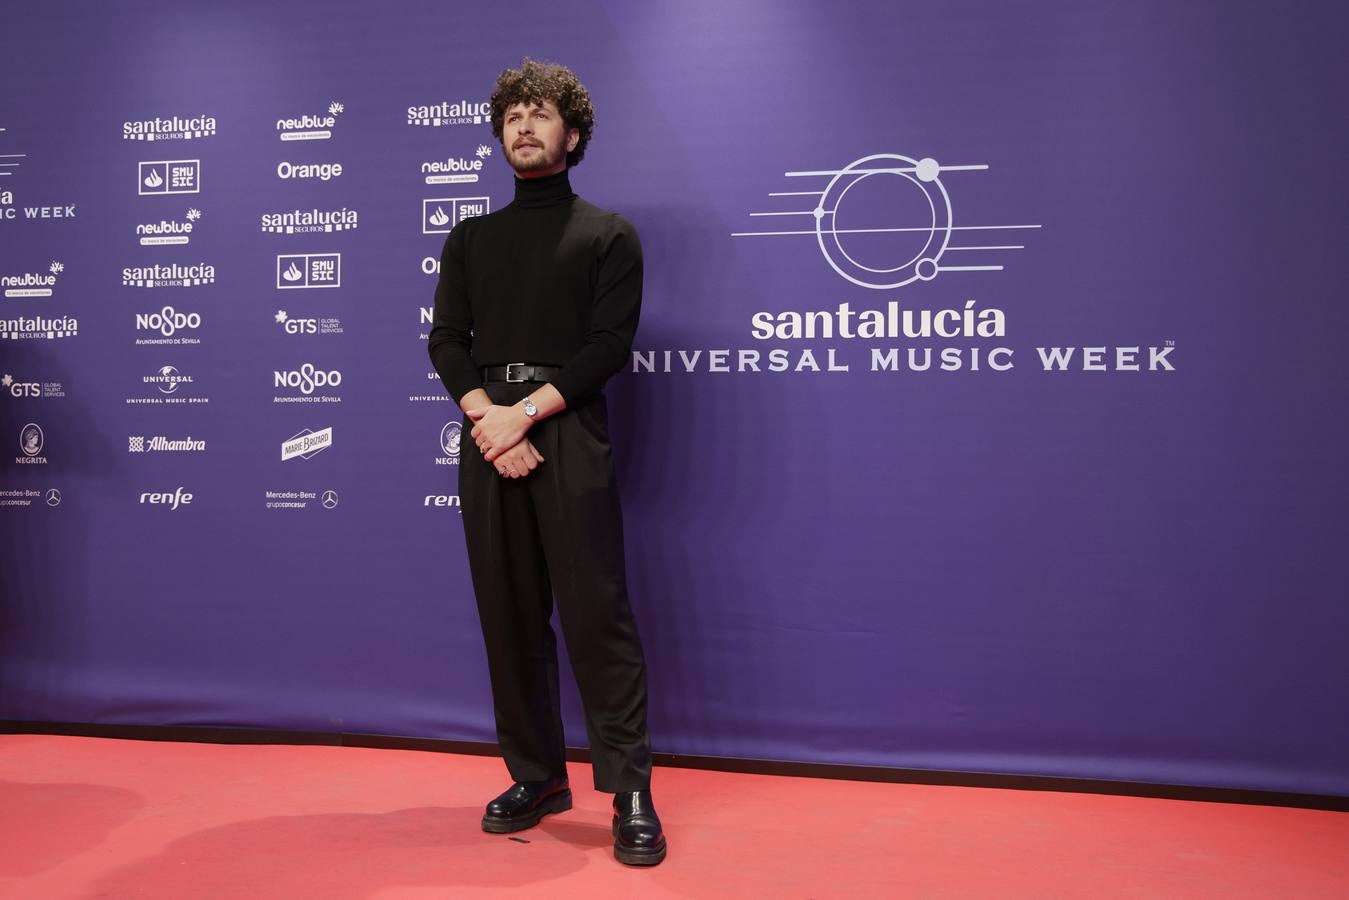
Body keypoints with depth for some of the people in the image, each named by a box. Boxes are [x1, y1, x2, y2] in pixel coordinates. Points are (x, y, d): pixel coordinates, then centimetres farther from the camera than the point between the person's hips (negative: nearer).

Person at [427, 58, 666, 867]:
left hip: (572, 440, -4)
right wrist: (487, 416, -11)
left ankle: (631, 792, 0)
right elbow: (445, 341, 7)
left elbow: (609, 347, -4)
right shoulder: (471, 238, 17)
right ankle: (537, 776, 19)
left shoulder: (608, 235, 6)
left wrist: (526, 411, -14)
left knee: (597, 614, -7)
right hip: (489, 440, 4)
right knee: (509, 617, 7)